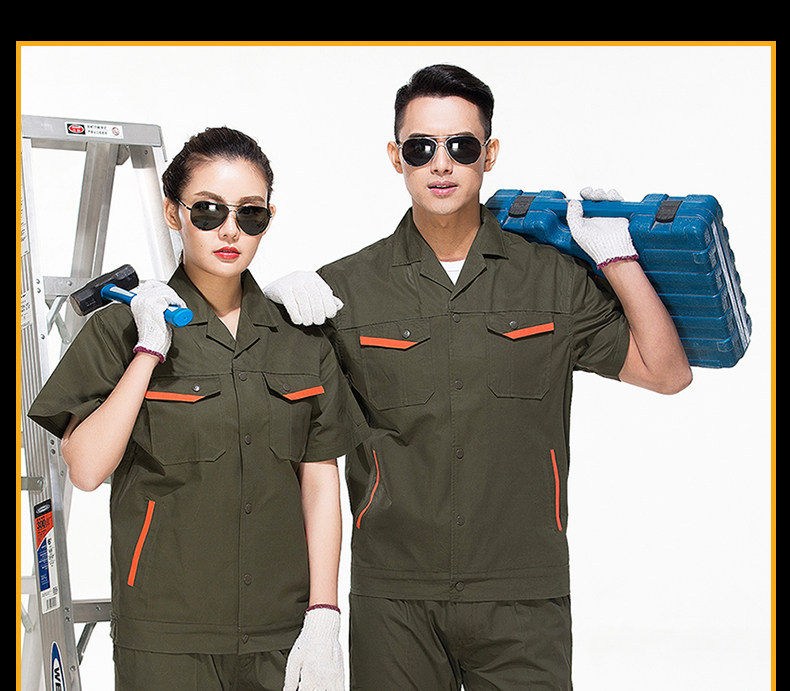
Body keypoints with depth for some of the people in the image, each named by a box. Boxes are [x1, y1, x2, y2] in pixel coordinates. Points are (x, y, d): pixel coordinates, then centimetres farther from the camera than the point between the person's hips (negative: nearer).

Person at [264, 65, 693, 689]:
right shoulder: (347, 287, 4)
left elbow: (666, 373, 8)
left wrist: (617, 255, 1)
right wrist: (277, 299, -7)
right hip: (393, 599, 0)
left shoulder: (552, 278, 6)